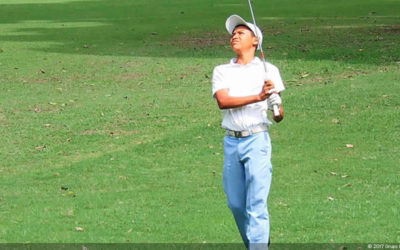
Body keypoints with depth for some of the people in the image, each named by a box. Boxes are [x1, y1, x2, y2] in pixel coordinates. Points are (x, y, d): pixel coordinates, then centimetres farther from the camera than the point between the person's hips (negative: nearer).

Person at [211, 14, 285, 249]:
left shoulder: (268, 70, 5)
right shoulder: (222, 71, 11)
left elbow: (279, 117, 3)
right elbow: (223, 101, -9)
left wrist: (276, 106, -21)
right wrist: (257, 97, -19)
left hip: (257, 140, -3)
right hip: (231, 142, 3)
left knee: (256, 205, -10)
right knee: (236, 204, 8)